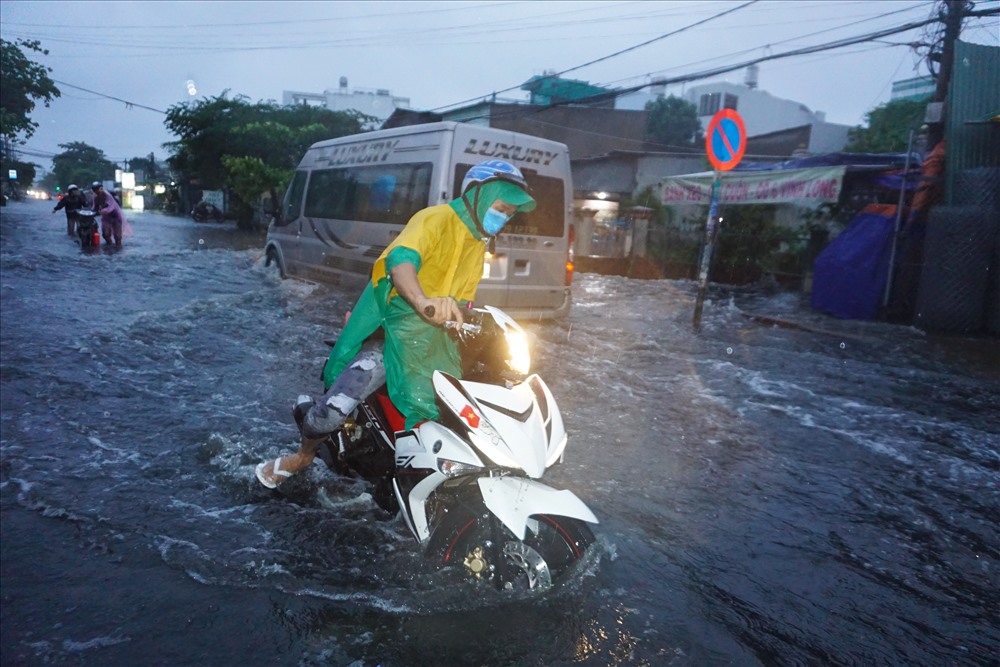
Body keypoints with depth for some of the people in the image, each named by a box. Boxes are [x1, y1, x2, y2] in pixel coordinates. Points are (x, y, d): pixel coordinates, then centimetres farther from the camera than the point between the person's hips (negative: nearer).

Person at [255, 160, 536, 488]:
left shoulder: (478, 244, 15)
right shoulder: (436, 219, -12)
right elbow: (401, 260, -33)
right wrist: (423, 302, -52)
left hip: (431, 344, 8)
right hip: (390, 332, -7)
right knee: (336, 406, -18)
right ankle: (303, 455, 15)